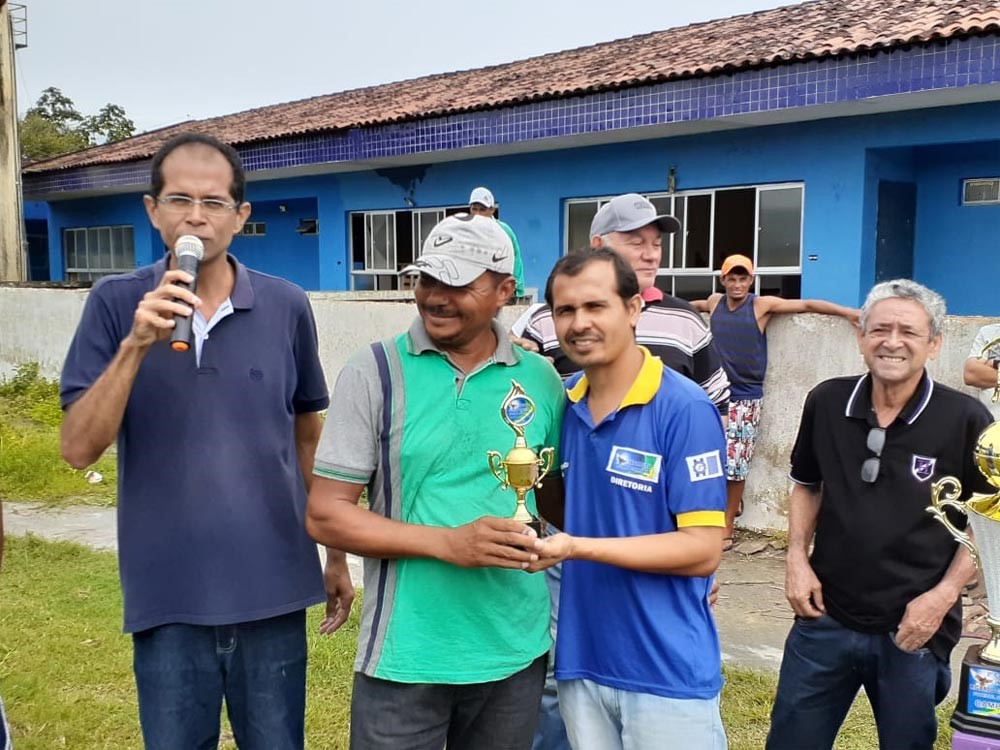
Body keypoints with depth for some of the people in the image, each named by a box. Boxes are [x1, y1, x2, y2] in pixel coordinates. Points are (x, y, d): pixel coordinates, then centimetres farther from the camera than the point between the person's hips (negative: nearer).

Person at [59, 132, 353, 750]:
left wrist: (337, 553, 10)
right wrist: (136, 344, -22)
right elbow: (79, 449, -10)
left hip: (273, 592, 1)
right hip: (165, 596, 0)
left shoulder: (288, 307, -2)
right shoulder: (116, 303, -5)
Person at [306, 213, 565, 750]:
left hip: (517, 653, 3)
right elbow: (325, 516, -9)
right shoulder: (374, 372, -8)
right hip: (405, 660, -3)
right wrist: (449, 543, -18)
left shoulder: (541, 380, 1)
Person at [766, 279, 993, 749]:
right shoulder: (826, 403, -2)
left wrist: (944, 594, -11)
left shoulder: (965, 421, -11)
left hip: (914, 629, -2)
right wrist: (797, 558, 0)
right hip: (825, 618, 3)